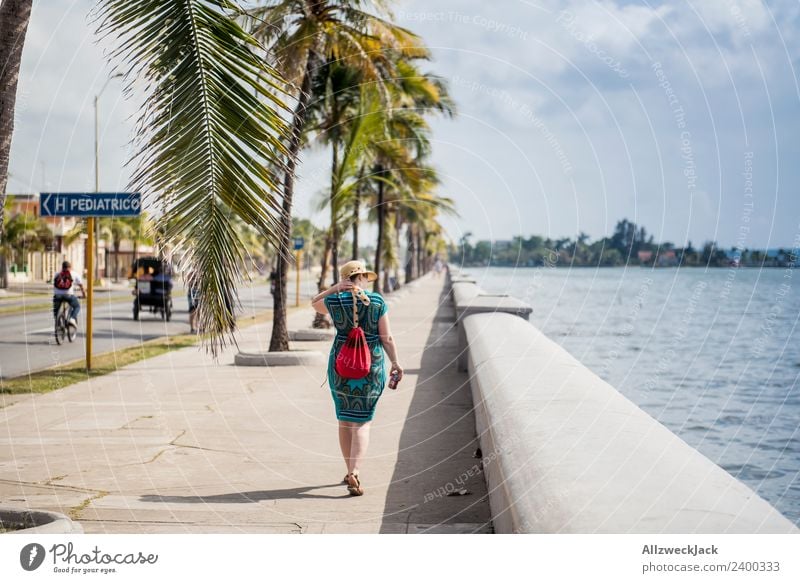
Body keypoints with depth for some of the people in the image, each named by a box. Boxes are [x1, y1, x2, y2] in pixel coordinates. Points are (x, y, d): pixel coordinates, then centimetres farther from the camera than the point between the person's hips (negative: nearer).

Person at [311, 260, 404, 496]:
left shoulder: (335, 301, -4)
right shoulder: (378, 301, -6)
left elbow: (314, 303, 19)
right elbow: (387, 338, -5)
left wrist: (334, 288, 6)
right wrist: (396, 363, 6)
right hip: (372, 367, -1)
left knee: (345, 420, 15)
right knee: (362, 422, 2)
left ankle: (351, 472, 23)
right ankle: (355, 473, -15)